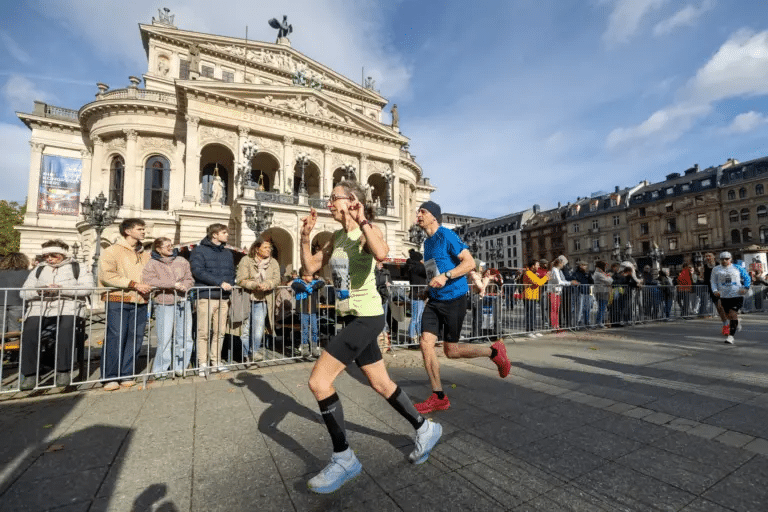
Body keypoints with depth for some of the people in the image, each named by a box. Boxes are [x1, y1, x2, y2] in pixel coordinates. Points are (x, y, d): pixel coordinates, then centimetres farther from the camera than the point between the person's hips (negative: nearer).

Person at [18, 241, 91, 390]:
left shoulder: (78, 268, 13)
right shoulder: (38, 270, 25)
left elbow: (86, 288, -4)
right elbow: (23, 293, 15)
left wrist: (61, 289, -15)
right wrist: (39, 290, -7)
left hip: (67, 309, -3)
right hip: (39, 309, 4)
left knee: (66, 329, -32)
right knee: (29, 331, -25)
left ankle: (63, 371, -23)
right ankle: (29, 374, -16)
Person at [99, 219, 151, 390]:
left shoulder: (145, 254, 19)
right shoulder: (112, 251, 2)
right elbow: (106, 275, -10)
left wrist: (149, 285, 7)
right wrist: (134, 284, -15)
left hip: (140, 303, 5)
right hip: (118, 301, -5)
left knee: (135, 339, 4)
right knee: (115, 338, -5)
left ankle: (125, 375, 15)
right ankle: (110, 377, 7)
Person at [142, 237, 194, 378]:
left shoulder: (182, 261, 14)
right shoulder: (152, 264, 2)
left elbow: (190, 279, 12)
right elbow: (149, 280, -15)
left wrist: (184, 286, -10)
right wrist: (174, 284, -17)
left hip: (183, 302, 4)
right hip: (164, 304, -4)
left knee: (185, 337, 6)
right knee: (165, 339, -3)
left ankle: (180, 367, 19)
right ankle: (160, 370, 13)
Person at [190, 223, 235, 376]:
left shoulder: (228, 253, 19)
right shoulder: (199, 250, 1)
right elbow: (198, 271, -11)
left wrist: (230, 284, -1)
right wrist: (220, 282, -16)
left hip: (224, 297, 5)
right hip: (206, 296, -5)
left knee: (219, 332, 9)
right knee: (204, 332, -1)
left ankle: (216, 362, 18)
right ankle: (202, 364, 9)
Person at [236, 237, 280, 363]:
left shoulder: (273, 263, 11)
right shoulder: (246, 261, 0)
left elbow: (276, 280, 1)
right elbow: (241, 280, -9)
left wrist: (267, 284, -19)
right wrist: (256, 285, -22)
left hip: (262, 301, 2)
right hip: (247, 300, -2)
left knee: (258, 328, -4)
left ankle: (254, 351, 16)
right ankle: (246, 354, 21)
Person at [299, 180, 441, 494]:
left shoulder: (367, 231, -12)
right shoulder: (337, 237, 11)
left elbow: (381, 253, -36)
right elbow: (310, 267, 12)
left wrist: (361, 221, -25)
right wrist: (305, 235, 1)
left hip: (366, 317, -9)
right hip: (351, 316, 9)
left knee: (318, 382, -9)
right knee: (381, 384, 17)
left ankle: (344, 459, 9)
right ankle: (425, 429, 37)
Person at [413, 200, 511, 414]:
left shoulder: (446, 236, -11)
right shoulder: (427, 242, 14)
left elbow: (470, 262, -18)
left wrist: (446, 276, -28)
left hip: (454, 298, -7)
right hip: (434, 300, 7)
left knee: (451, 351, 2)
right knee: (426, 343, -3)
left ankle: (494, 351, 26)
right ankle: (439, 398, 9)